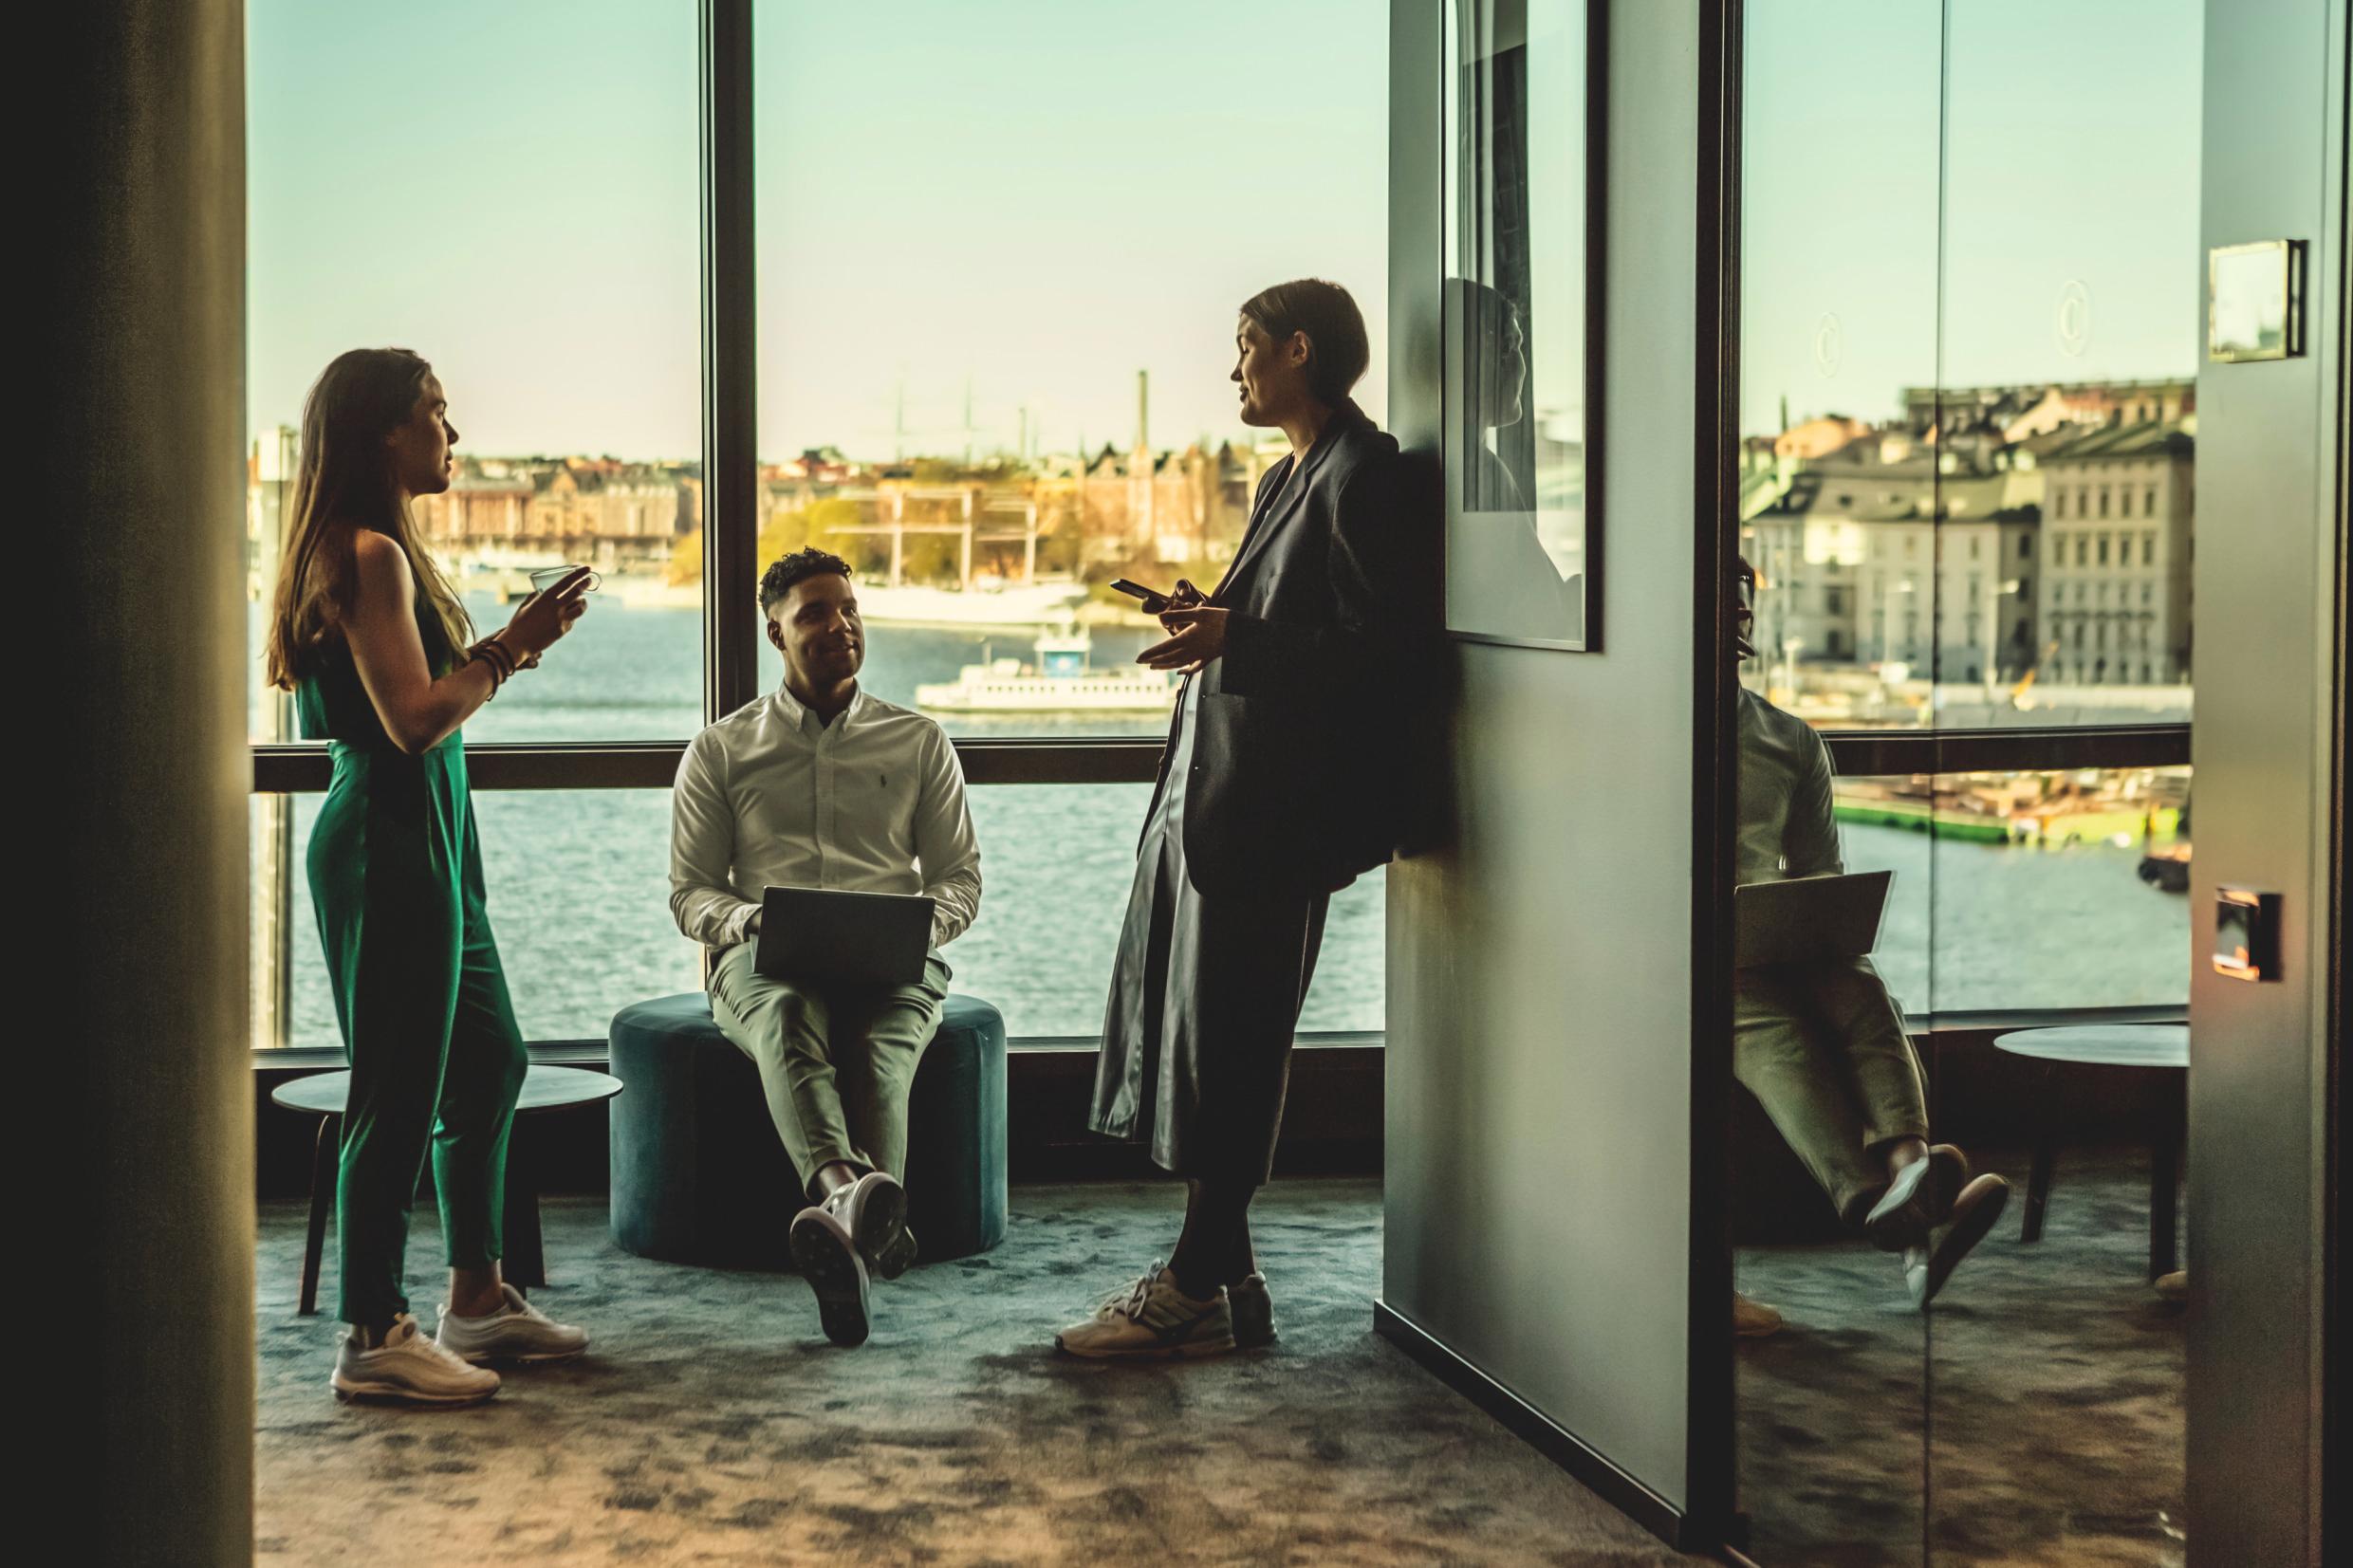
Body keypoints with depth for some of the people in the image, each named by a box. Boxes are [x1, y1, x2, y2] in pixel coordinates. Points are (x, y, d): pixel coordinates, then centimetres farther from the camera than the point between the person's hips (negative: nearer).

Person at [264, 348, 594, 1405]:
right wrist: (510, 648, -11)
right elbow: (414, 716, -22)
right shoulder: (368, 554, -16)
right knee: (400, 1093, -4)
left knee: (488, 1061, 17)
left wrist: (509, 643, 9)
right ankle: (374, 1339, 5)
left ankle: (477, 1298, 28)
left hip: (428, 836, 11)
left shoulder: (384, 550, 15)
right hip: (387, 842, -11)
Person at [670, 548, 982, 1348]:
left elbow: (960, 875, 17)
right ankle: (857, 1197, -68)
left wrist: (925, 925, -7)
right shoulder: (719, 751, 17)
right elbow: (690, 891, 13)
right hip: (763, 957, -1)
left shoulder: (919, 741, 20)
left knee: (876, 1050, -37)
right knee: (786, 1024, -40)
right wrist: (746, 920, -11)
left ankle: (845, 1239, -62)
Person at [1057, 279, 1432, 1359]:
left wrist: (1237, 640, -20)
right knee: (1193, 1028, 11)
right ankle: (1219, 1270, 19)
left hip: (1269, 803, -10)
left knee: (1226, 1041, -5)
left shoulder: (1362, 480, -12)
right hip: (1210, 786, 10)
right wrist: (1211, 617, 10)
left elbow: (1385, 649, -18)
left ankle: (1198, 1290, 2)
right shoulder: (1289, 479, 20)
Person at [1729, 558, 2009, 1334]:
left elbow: (1820, 869, 20)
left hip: (1778, 940, 5)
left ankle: (1906, 1171, -57)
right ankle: (1875, 1205, -62)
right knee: (1770, 1022, -37)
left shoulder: (1792, 740, 22)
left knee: (1862, 993, -31)